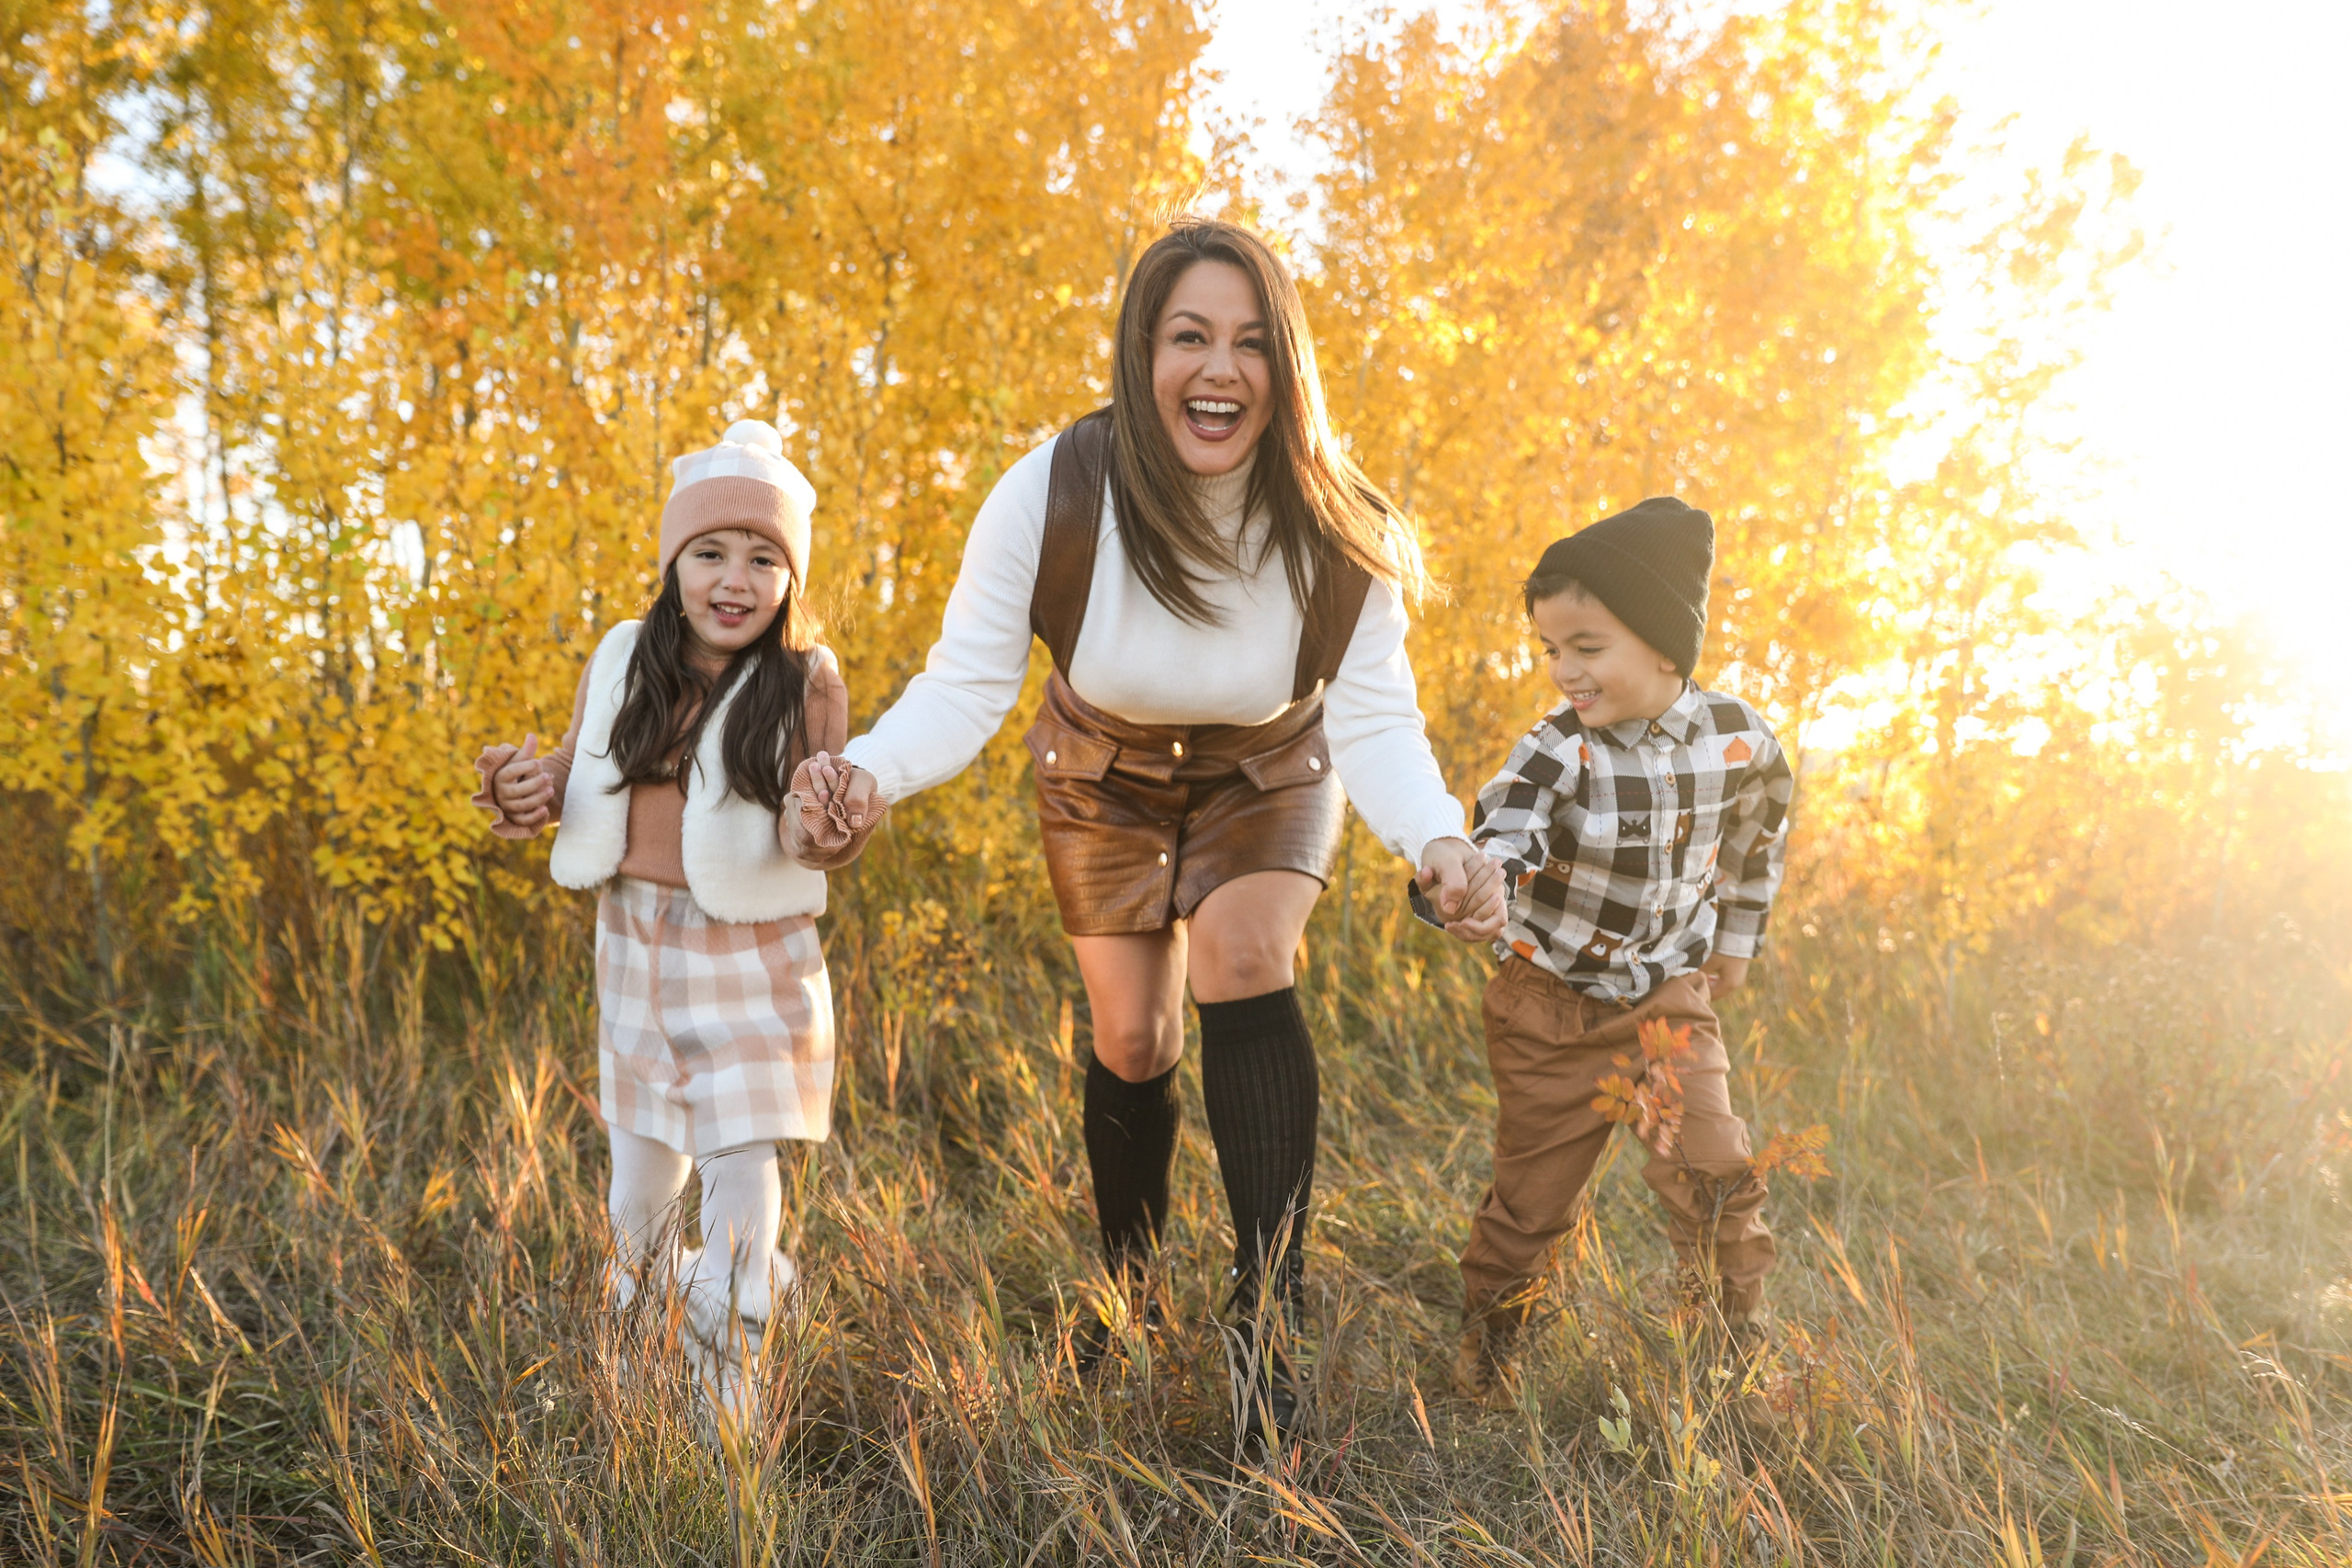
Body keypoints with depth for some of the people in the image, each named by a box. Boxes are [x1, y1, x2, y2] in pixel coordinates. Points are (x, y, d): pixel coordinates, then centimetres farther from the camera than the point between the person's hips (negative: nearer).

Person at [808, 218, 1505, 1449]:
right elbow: (964, 685, -28)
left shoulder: (1337, 533, -27)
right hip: (1108, 776, 1)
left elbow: (1375, 723, -26)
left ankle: (1267, 1314, -16)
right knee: (1131, 1041, 3)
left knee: (1243, 964, -27)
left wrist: (1437, 842, -46)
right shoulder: (1053, 494, -30)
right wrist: (869, 770, -48)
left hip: (1266, 774, 0)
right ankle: (1129, 1290, 32)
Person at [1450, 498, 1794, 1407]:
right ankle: (1490, 1331, 33)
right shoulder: (1556, 753, -22)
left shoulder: (1741, 742, -11)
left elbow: (1756, 835, 11)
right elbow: (1503, 840, -39)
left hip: (1670, 994, 2)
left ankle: (1740, 1330, 22)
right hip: (1554, 1003, -2)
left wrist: (1737, 939, 18)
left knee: (1714, 1175, -4)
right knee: (1533, 1186, 8)